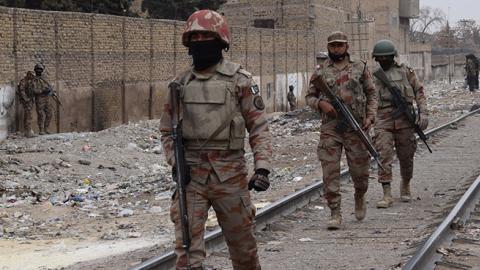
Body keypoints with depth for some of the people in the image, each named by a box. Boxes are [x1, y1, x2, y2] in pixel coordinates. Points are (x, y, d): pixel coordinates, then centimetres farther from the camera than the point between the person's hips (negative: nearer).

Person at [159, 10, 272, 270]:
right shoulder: (181, 83, 8)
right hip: (191, 175, 2)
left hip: (230, 173, -2)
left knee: (242, 244, 13)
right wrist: (176, 161, -3)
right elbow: (167, 131, 14)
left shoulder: (239, 80, -2)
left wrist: (262, 167, -14)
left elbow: (259, 128, -3)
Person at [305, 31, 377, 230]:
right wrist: (320, 103, -9)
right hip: (330, 127, 0)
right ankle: (335, 214, -2)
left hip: (356, 126, 0)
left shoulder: (360, 67, 7)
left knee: (359, 170, 5)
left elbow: (371, 93, 11)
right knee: (330, 172, -7)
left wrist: (370, 116, -3)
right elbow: (309, 97, 13)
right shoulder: (320, 72, 8)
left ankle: (360, 198, 36)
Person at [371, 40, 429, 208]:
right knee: (384, 157, -10)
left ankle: (405, 186, 32)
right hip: (383, 121, 1)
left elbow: (419, 92, 3)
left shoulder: (405, 71, 5)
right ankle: (387, 196, -11)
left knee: (405, 157, 8)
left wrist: (423, 113, -7)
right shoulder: (373, 76, 11)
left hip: (404, 120, -1)